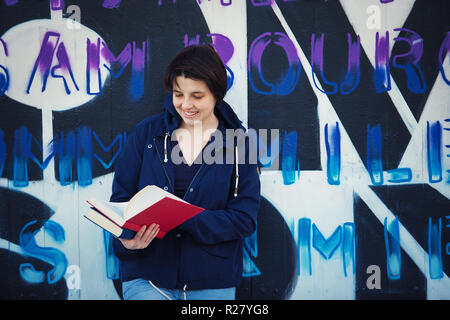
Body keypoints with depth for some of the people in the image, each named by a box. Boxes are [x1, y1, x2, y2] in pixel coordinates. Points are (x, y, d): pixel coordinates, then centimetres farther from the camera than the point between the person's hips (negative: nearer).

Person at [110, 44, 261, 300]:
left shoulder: (237, 143, 0)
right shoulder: (147, 133, 3)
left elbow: (245, 218, -7)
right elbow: (121, 200, 4)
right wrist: (127, 239, -18)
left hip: (212, 282, 0)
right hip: (146, 276, 0)